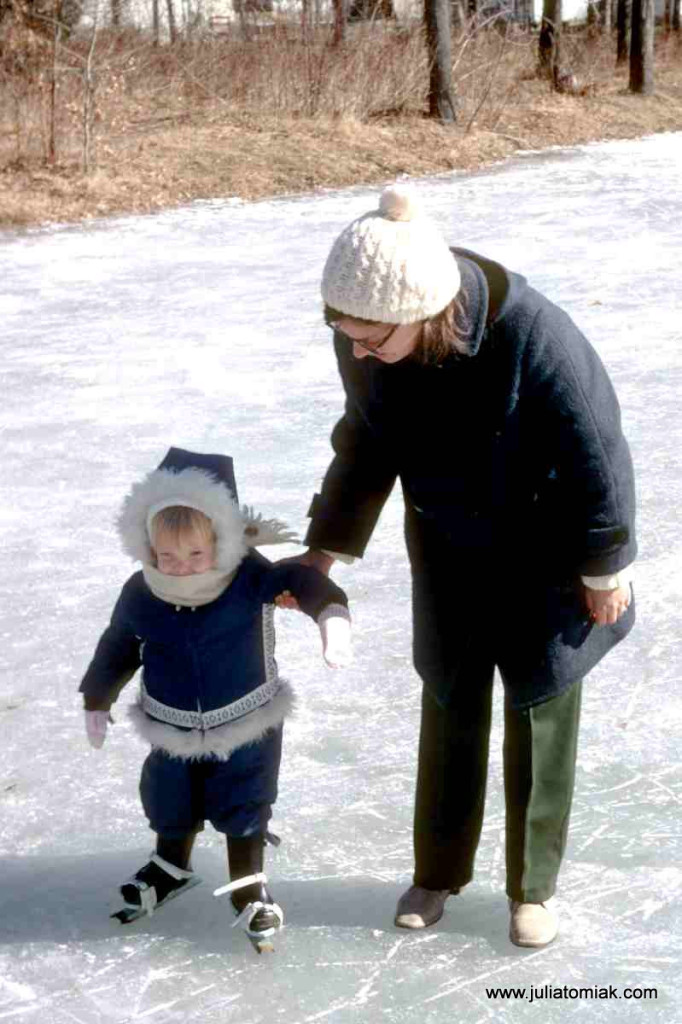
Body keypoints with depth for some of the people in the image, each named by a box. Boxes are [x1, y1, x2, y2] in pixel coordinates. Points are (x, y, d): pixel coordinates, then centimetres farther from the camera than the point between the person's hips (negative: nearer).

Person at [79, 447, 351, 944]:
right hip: (173, 730, 3)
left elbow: (303, 581, -31)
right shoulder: (139, 595, -14)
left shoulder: (251, 578, -23)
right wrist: (97, 698, 11)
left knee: (243, 809, 7)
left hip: (246, 724, -3)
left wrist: (332, 615, -50)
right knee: (170, 807, 21)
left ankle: (249, 886, 28)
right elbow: (117, 648, 2)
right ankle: (171, 866, 49)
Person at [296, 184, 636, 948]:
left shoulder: (534, 335, -37)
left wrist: (604, 569, -12)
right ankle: (438, 870, 34)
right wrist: (326, 551, 1)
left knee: (540, 707, 9)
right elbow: (368, 443, -1)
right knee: (450, 702, 15)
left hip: (543, 552, -4)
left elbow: (596, 458, -23)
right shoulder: (362, 338, -20)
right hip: (448, 546, 4)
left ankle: (533, 884, 28)